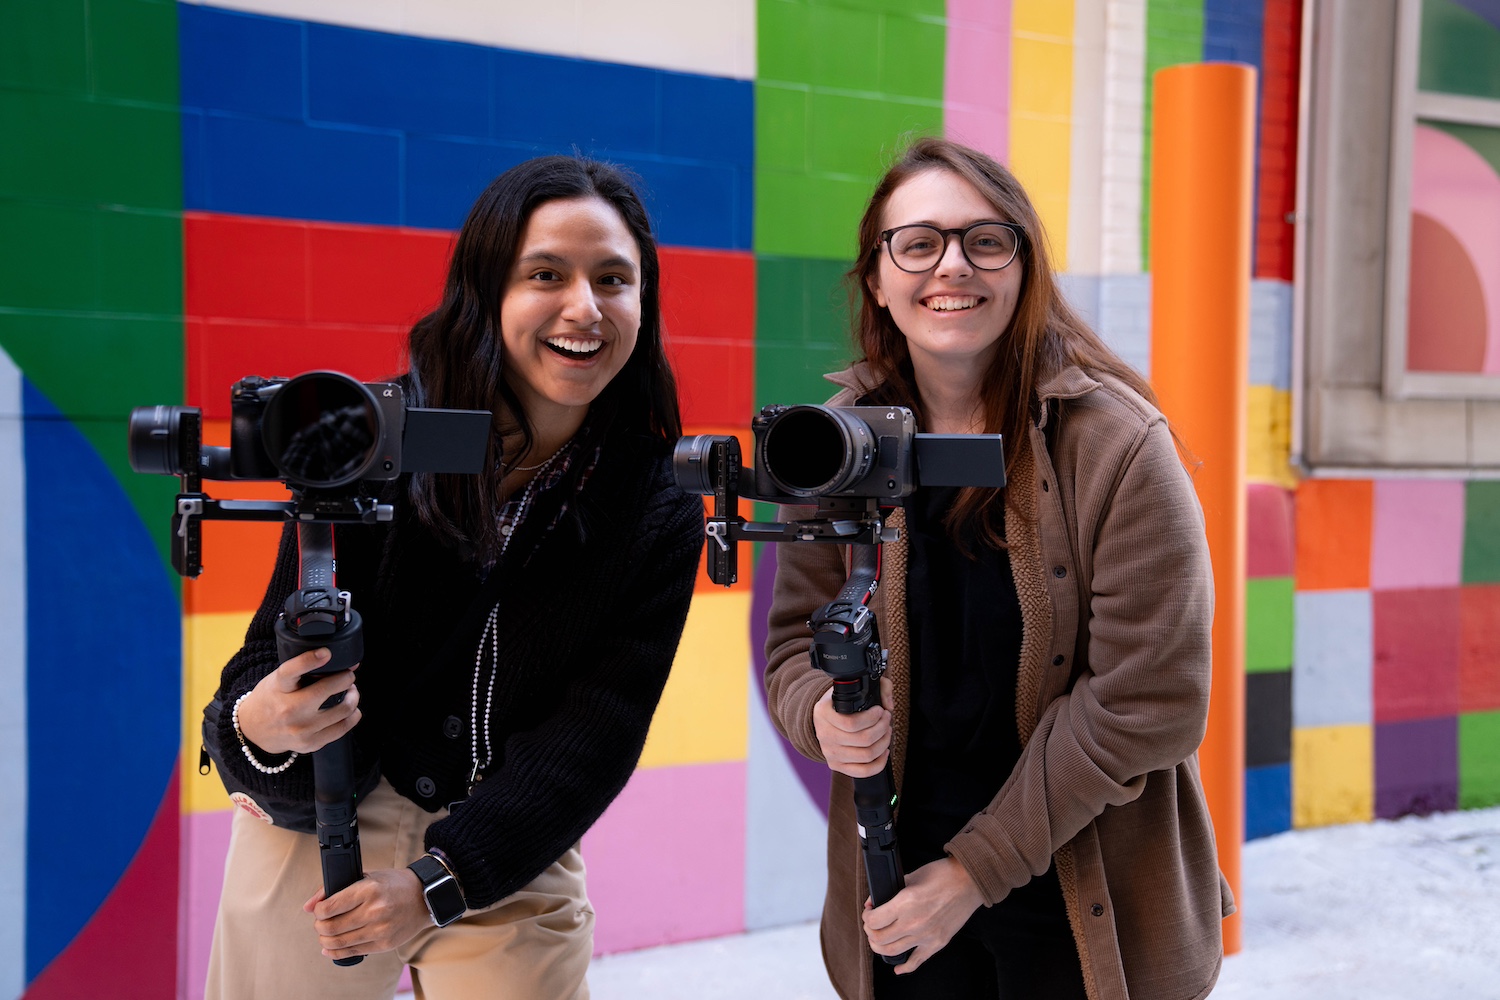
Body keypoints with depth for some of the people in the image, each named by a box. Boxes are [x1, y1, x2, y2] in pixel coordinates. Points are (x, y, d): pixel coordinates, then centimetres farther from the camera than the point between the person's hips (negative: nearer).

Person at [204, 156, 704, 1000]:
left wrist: (442, 875, -24)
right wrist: (260, 726, -34)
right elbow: (284, 640, -10)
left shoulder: (661, 511, -8)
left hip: (510, 864, 1)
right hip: (320, 836, 0)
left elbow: (597, 731, -13)